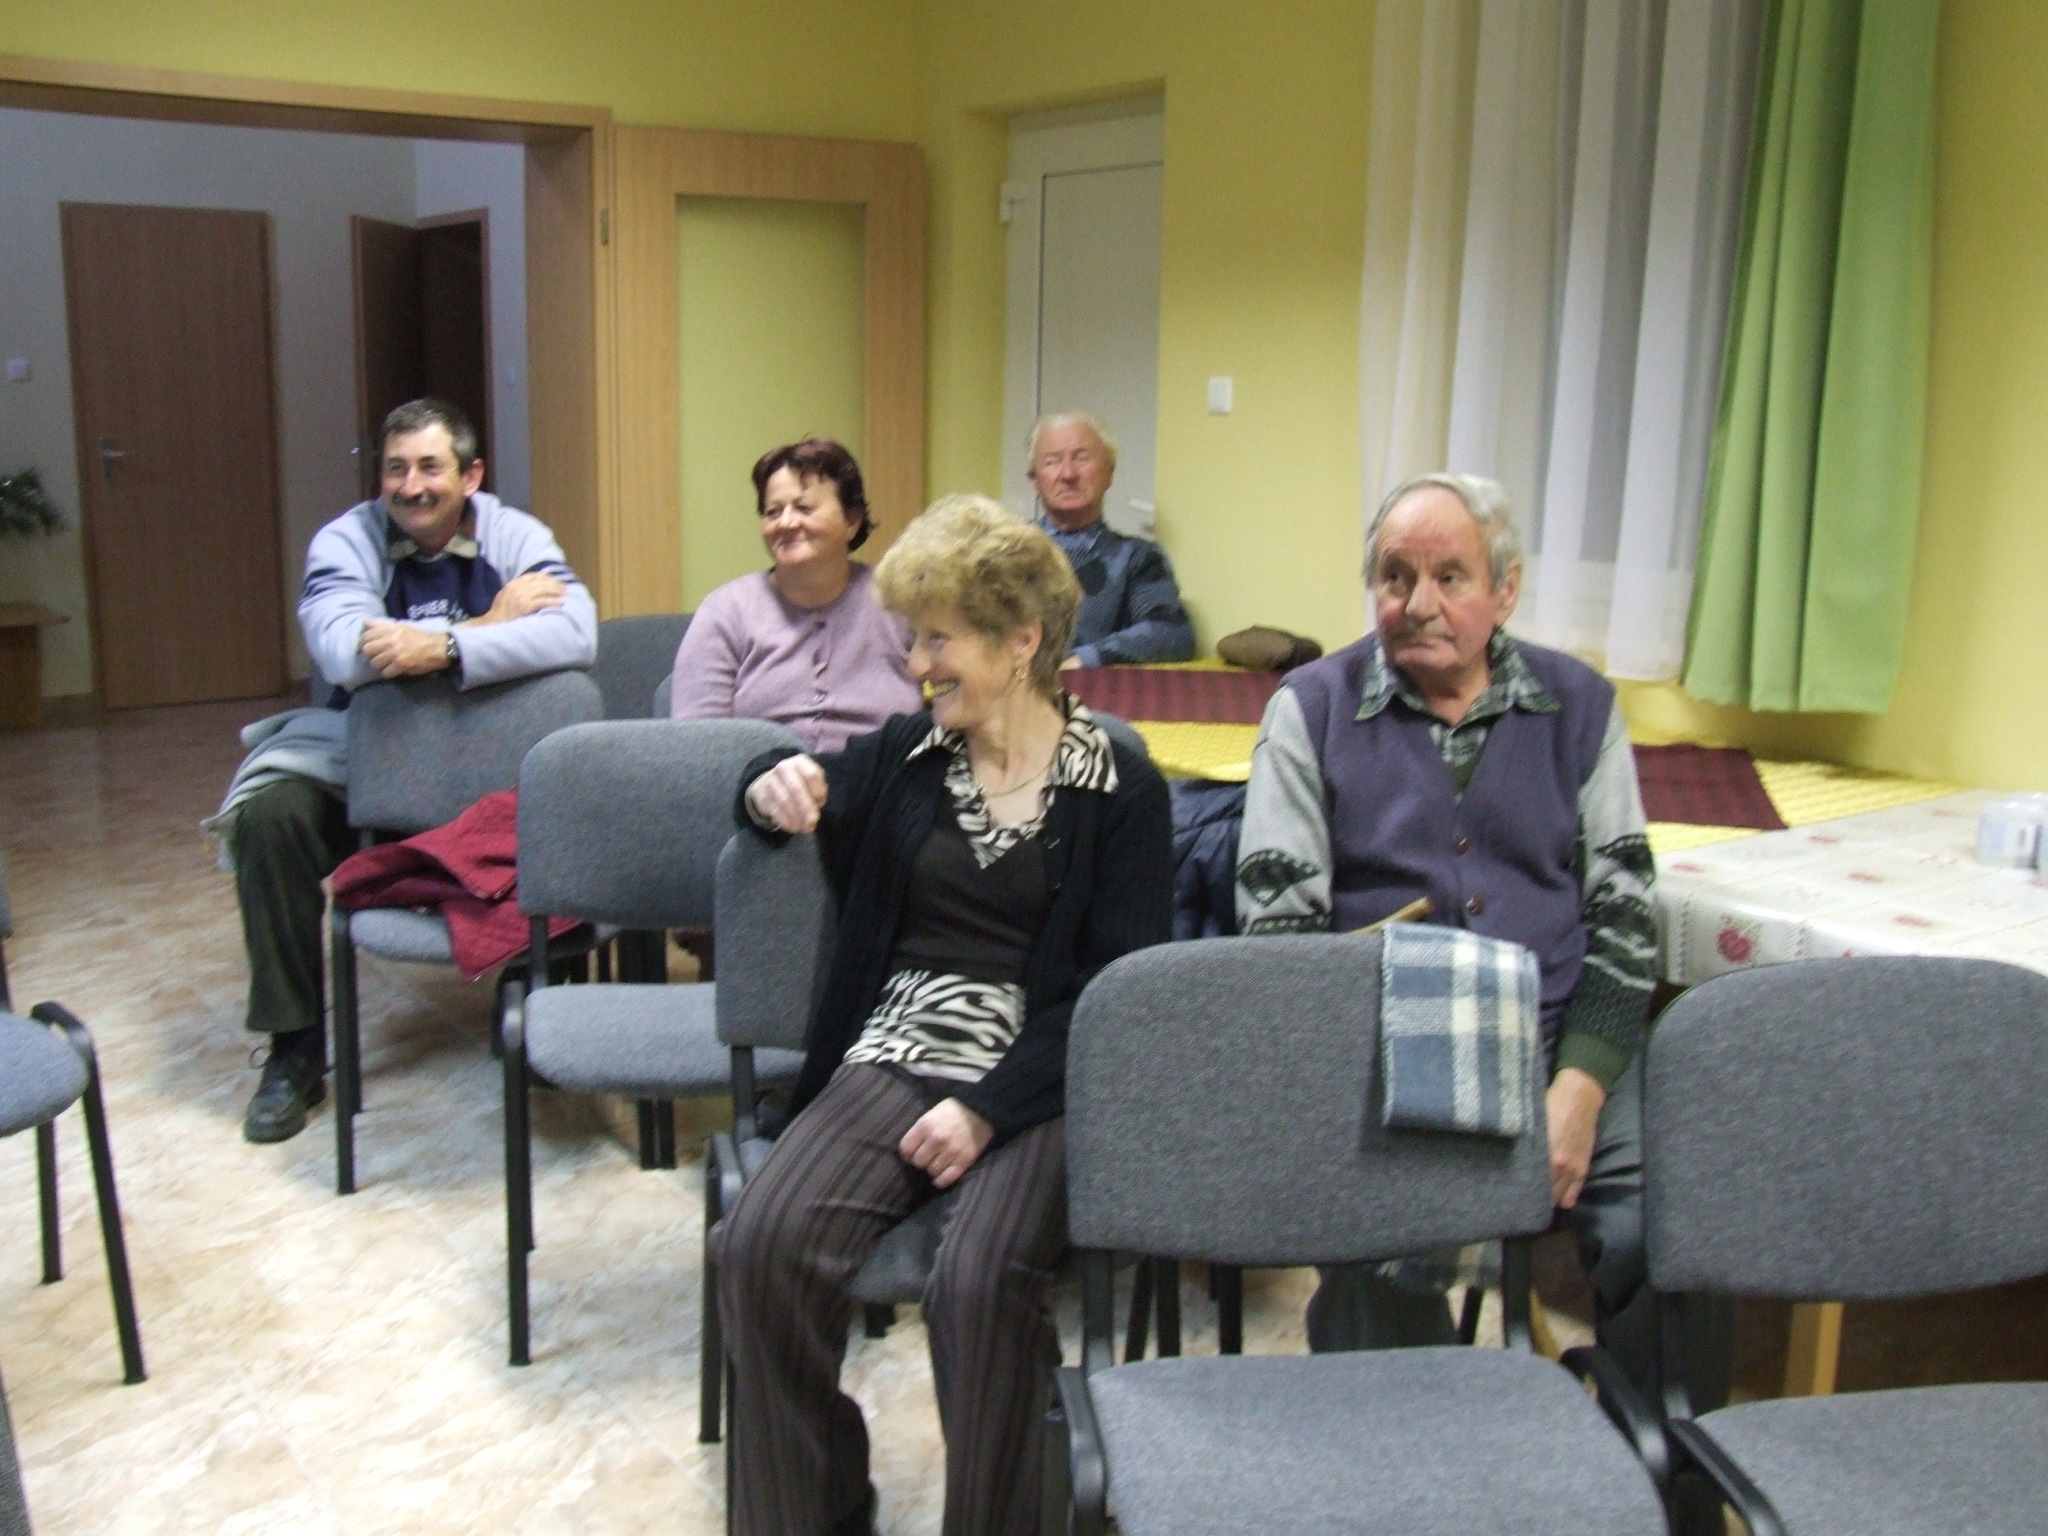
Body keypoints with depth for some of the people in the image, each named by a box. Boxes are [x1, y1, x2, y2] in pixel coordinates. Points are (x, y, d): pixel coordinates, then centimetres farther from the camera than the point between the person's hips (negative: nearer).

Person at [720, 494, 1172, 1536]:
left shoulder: (1118, 788, 1)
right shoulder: (904, 756, 12)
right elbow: (791, 797, 27)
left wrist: (990, 1107, -16)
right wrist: (773, 794, 0)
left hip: (1040, 1080, -3)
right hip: (893, 1053, 4)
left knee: (979, 1280, -31)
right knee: (764, 1244, -21)